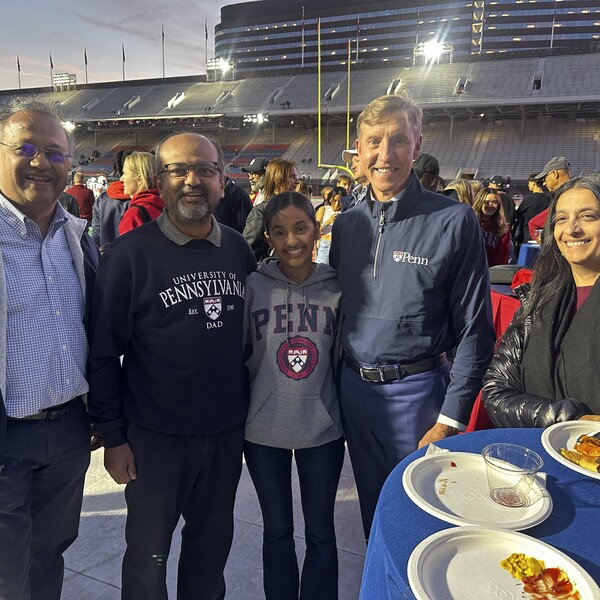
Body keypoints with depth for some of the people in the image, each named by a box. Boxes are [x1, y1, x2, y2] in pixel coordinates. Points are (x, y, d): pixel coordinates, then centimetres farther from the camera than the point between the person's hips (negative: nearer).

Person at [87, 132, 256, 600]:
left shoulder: (238, 249, 2)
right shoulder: (130, 254, -11)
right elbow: (104, 352, -8)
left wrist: (250, 411, 12)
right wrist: (113, 436, -7)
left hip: (227, 431, 4)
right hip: (154, 435, -3)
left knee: (213, 542, 20)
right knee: (149, 552, 15)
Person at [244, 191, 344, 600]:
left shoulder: (336, 288, -4)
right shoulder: (253, 287, -6)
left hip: (322, 428, 0)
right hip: (263, 429, 0)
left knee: (321, 533, 14)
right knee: (277, 531, 18)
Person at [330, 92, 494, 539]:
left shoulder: (455, 221, -10)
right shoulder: (346, 225, 4)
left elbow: (475, 331, -9)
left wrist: (451, 419, -12)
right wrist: (339, 380, 7)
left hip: (416, 392, -4)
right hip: (353, 387, 5)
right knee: (373, 513, 22)